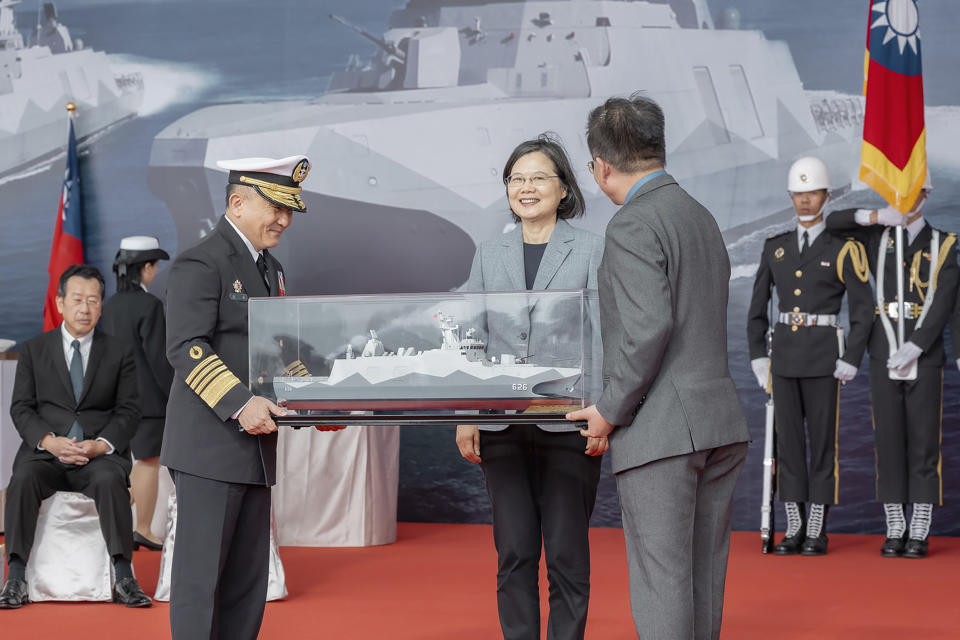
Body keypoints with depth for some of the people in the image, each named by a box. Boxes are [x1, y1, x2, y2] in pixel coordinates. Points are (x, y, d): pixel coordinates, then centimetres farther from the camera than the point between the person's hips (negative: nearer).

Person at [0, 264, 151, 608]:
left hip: (101, 453, -1)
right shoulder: (34, 350, 12)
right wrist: (49, 441, -14)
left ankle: (123, 579, -34)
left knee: (110, 481, -34)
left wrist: (100, 445, -14)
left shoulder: (119, 353, 12)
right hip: (45, 451, 1)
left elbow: (128, 411, 5)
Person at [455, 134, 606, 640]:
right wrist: (464, 417, 3)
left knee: (566, 553, 1)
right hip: (501, 424, 3)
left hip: (567, 423, -3)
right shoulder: (489, 256, 13)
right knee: (514, 552, 4)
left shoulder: (591, 251, 4)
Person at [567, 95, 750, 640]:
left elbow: (648, 326, -21)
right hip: (721, 423, 9)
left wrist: (611, 411, -10)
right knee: (704, 581, 13)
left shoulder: (633, 226, -10)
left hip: (661, 431, -9)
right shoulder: (703, 218, 18)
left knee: (662, 583, -5)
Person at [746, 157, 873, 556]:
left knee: (822, 440, -1)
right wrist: (758, 357, 6)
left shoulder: (844, 249, -4)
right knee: (788, 440, 4)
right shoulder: (775, 248, 9)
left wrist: (850, 361, -11)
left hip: (824, 357, -4)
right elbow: (757, 307, 13)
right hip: (784, 356, 4)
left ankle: (817, 531, 5)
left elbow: (863, 309, -5)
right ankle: (794, 529, 10)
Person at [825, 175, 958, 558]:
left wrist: (913, 349, -16)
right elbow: (833, 223, 8)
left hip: (924, 358, -2)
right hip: (883, 360, 2)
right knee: (889, 443, 2)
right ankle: (895, 531, 9)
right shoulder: (876, 240, 10)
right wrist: (878, 216, -6)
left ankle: (919, 533, 4)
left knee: (924, 444, -1)